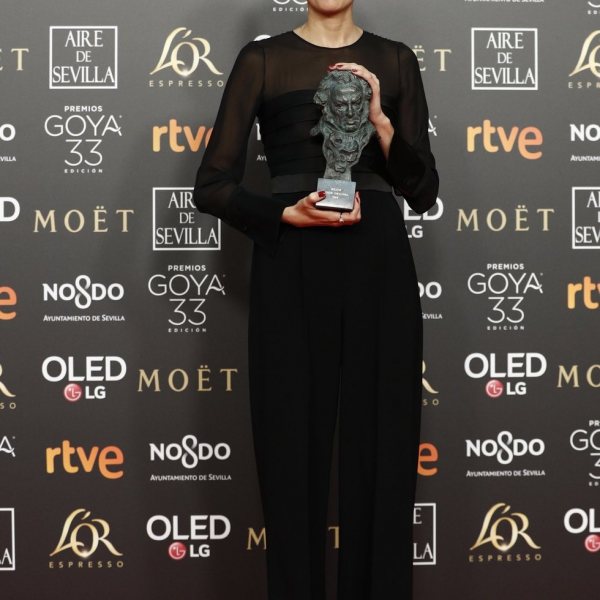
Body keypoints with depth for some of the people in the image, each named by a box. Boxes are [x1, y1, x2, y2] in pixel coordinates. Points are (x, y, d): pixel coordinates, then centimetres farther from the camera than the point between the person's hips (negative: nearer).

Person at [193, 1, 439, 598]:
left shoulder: (394, 60, 12)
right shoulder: (263, 58, 7)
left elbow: (423, 191, 6)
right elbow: (212, 185, 2)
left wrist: (379, 121, -10)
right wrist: (288, 215, -14)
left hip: (378, 264, 2)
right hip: (291, 270, -1)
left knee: (382, 450, 2)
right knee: (293, 450, 0)